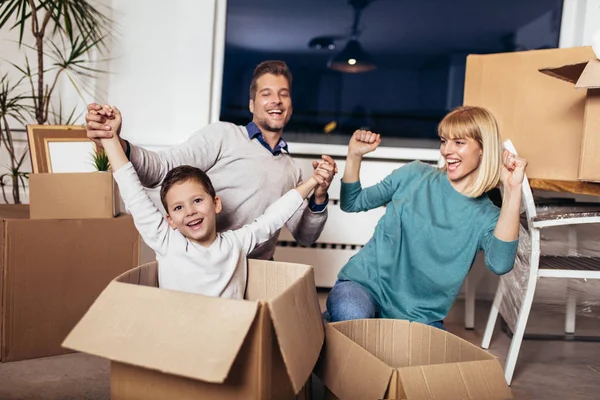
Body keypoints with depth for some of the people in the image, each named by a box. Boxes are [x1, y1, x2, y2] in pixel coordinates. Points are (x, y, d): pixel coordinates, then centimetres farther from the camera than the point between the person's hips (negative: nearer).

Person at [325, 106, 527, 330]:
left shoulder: (487, 217, -2)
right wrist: (354, 155, -5)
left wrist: (513, 189, -28)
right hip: (365, 283, -1)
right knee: (350, 315, -35)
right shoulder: (414, 175, 2)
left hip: (419, 318, 2)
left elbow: (500, 264, -26)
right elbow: (352, 203, 10)